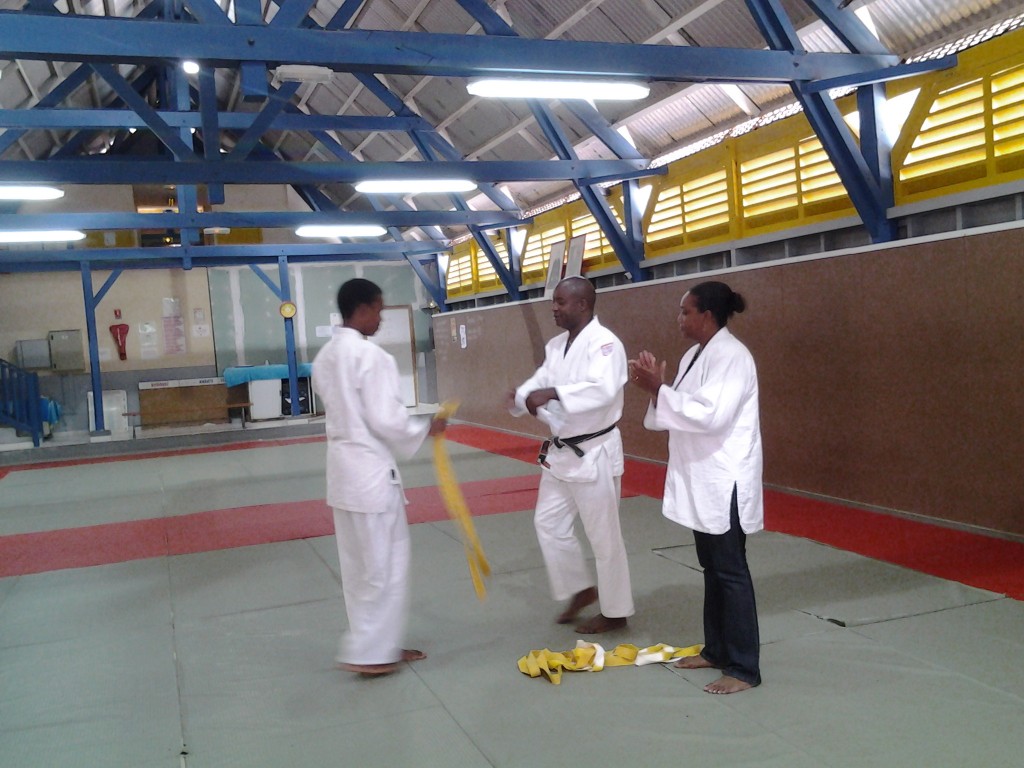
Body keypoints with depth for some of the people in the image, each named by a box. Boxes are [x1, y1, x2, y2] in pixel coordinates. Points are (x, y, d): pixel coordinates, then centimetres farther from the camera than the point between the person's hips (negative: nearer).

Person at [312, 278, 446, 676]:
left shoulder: (325, 356, 9)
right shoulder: (371, 356, -19)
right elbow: (386, 420, -21)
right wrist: (426, 428, -4)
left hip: (343, 468, 9)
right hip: (371, 470, -9)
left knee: (359, 565, 16)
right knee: (385, 563, 4)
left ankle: (379, 645, 28)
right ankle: (368, 651, 10)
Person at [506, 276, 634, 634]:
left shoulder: (604, 343, -19)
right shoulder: (556, 345, 10)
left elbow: (604, 389, -35)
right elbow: (542, 380, 7)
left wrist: (552, 393, -43)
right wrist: (520, 396, -15)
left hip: (594, 452, -9)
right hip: (560, 451, 9)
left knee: (603, 535, 3)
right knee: (549, 523, 15)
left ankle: (615, 612, 19)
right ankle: (581, 589, 33)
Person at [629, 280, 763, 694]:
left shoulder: (731, 356, -18)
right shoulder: (696, 354, 12)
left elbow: (711, 416, -27)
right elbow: (685, 412, 13)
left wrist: (658, 389, -22)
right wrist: (656, 386, -2)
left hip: (725, 479, -10)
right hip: (701, 477, 10)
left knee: (731, 571, -3)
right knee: (712, 567, 17)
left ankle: (744, 668, 7)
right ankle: (716, 649, 30)